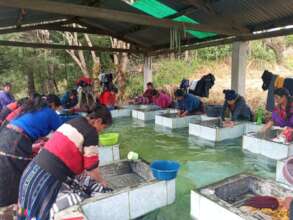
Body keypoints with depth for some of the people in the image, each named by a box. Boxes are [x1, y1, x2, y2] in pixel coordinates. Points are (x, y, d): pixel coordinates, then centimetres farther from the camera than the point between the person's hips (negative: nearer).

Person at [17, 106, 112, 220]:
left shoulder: (73, 122, 13)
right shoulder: (91, 133, -12)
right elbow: (91, 168, -5)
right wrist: (101, 181, 13)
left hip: (33, 168, 8)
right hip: (48, 177, -8)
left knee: (27, 210, 25)